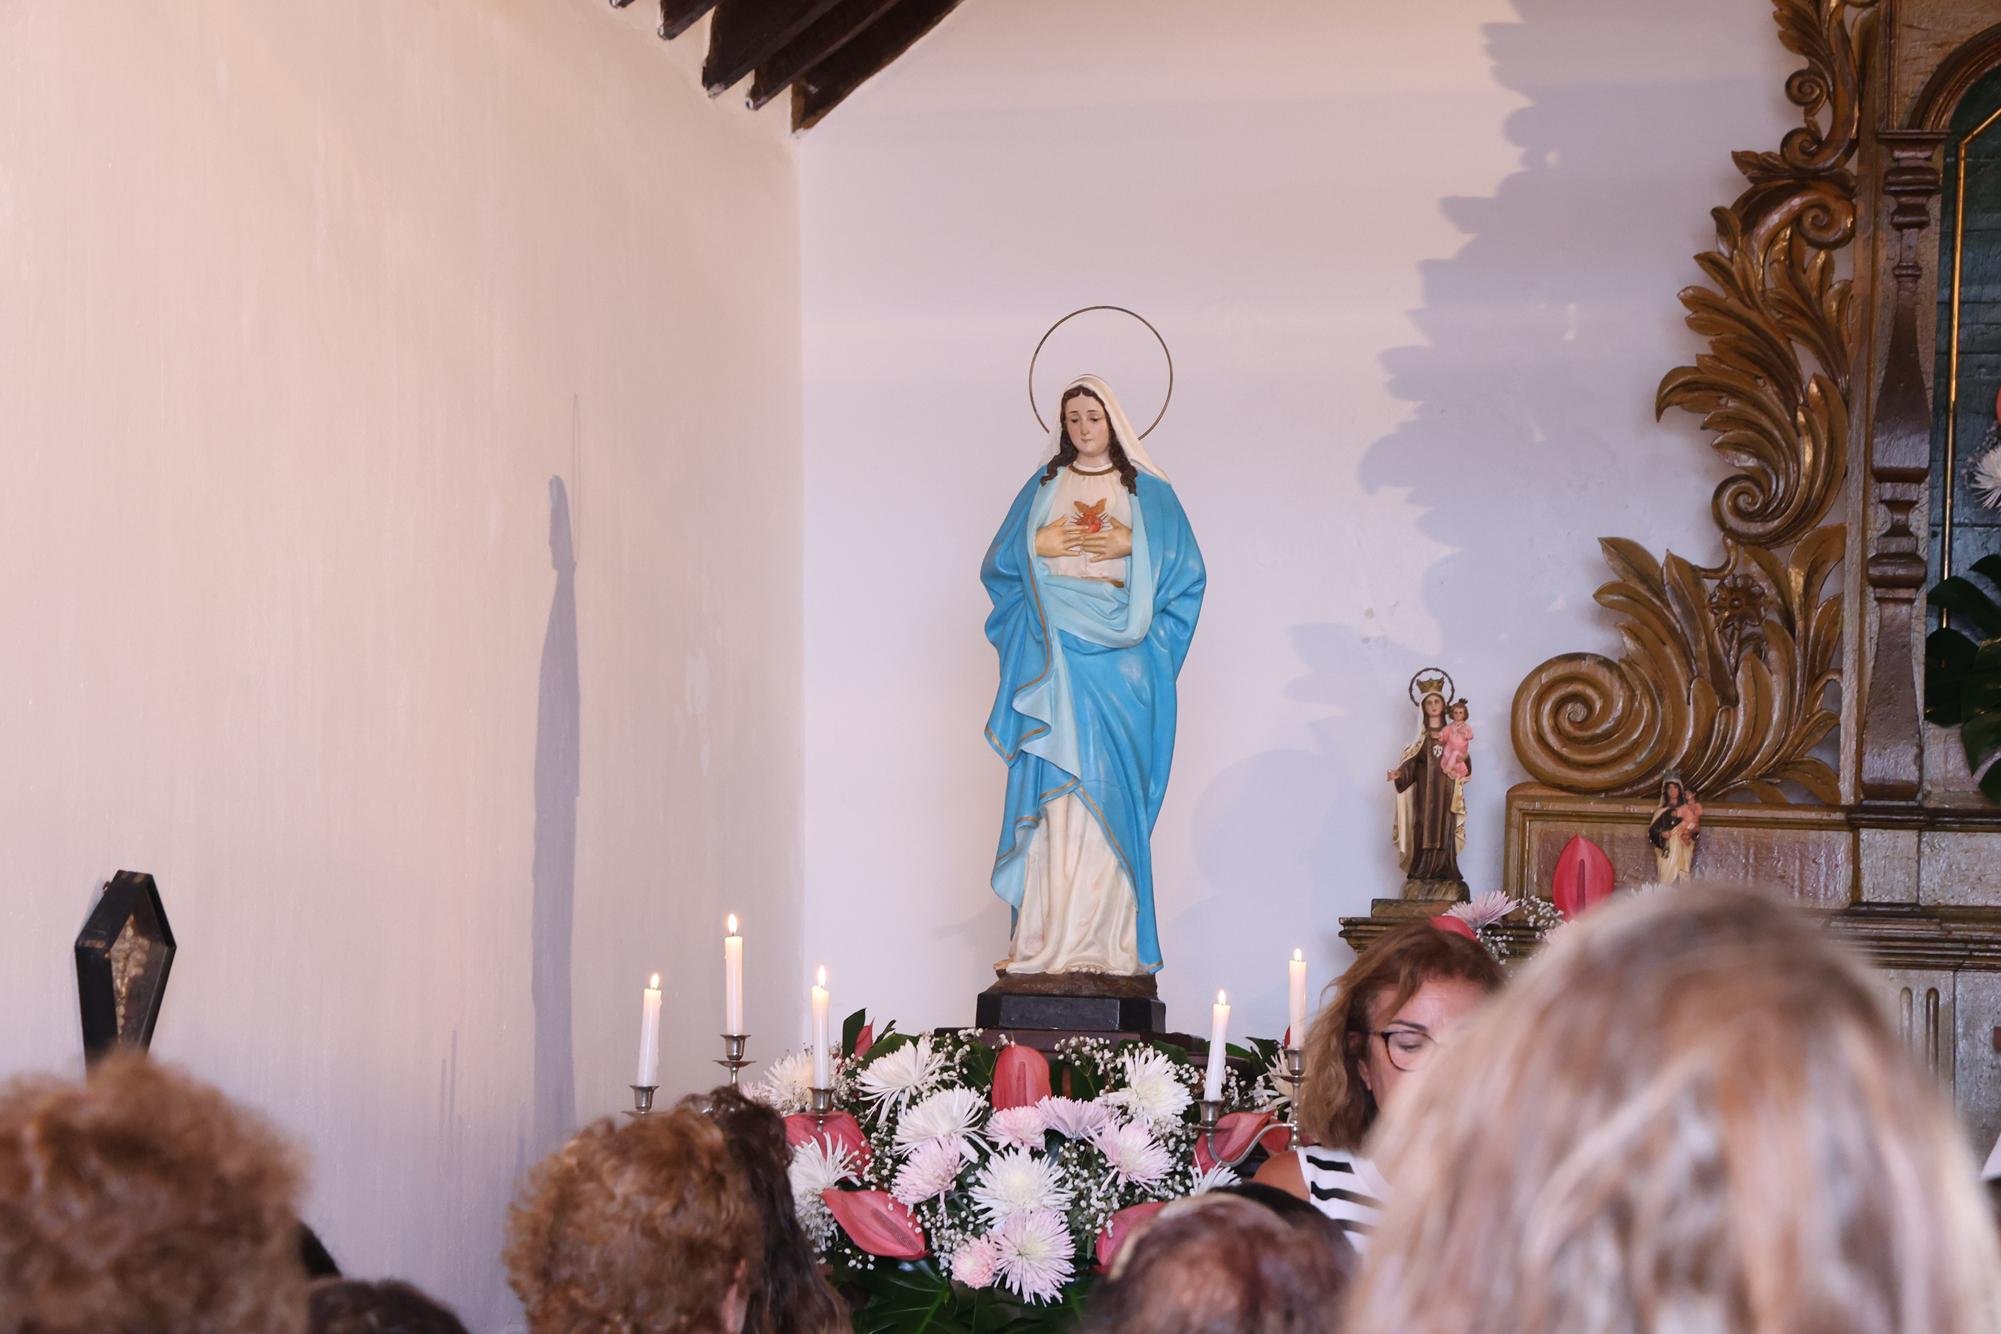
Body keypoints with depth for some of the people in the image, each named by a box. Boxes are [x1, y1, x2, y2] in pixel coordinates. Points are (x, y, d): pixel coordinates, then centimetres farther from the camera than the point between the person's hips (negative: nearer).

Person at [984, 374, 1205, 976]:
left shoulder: (1147, 491, 11)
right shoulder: (1042, 487, 16)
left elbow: (1184, 570, 5)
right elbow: (999, 565, 13)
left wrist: (1131, 545, -9)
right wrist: (1040, 545, -5)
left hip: (1118, 655, -1)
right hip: (1054, 654, 1)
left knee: (1110, 786, -6)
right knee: (1053, 787, -6)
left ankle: (1108, 938, -7)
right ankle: (1049, 935, -7)